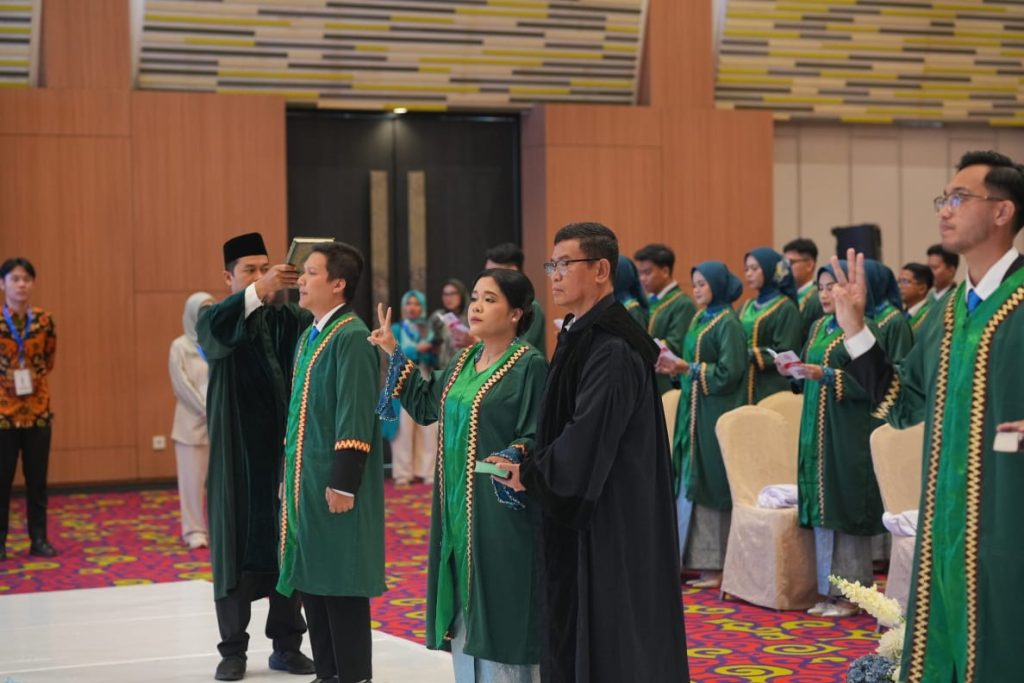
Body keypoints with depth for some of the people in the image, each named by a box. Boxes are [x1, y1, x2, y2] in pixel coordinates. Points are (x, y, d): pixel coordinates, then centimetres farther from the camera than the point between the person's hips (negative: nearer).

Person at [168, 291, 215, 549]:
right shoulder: (180, 346, 1)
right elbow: (183, 385, -5)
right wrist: (208, 410, -11)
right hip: (192, 421, -2)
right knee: (193, 477, -2)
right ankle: (194, 530, 3)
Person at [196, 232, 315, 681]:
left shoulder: (286, 320, 8)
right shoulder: (216, 318, 0)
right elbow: (214, 327, -25)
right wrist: (258, 292, -40)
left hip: (284, 446, 3)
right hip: (237, 450, -2)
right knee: (236, 544, 1)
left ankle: (286, 644, 14)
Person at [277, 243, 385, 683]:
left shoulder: (352, 337, -15)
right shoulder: (309, 336, 12)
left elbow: (355, 416, -19)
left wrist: (343, 482, -20)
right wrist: (289, 473, 18)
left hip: (334, 483, -9)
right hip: (304, 480, 9)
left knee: (342, 583, -1)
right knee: (311, 579, 13)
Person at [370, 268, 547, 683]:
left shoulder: (530, 365, -11)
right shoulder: (465, 361, 12)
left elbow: (537, 437, -15)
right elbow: (426, 405, 22)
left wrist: (512, 458, -34)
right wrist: (394, 354, 19)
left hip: (500, 508, -8)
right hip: (457, 507, 8)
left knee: (499, 608, -4)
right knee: (466, 607, 13)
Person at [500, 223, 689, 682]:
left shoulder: (613, 347, -19)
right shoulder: (578, 335, 11)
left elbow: (588, 435, -23)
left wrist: (530, 473, -11)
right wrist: (533, 465, 5)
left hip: (611, 519, -10)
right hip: (576, 511, 10)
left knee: (611, 640, -2)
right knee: (570, 629, 13)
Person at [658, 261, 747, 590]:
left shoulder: (728, 324, -11)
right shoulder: (700, 319, 15)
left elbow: (728, 372, -17)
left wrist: (689, 368, -18)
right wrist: (676, 366, -1)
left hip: (716, 414, -9)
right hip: (694, 412, 9)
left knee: (712, 486, -5)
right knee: (694, 485, 8)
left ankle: (718, 566, 0)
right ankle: (705, 561, 13)